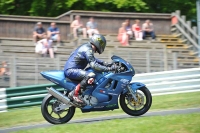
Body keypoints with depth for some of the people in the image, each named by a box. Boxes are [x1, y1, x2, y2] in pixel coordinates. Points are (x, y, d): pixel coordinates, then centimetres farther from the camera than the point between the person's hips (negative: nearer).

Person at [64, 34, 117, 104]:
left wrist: (106, 64, 20)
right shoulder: (88, 50, -17)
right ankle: (75, 93, -26)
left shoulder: (86, 46, 14)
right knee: (91, 76, -30)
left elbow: (93, 59, 30)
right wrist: (109, 69, -27)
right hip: (71, 70, -11)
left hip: (69, 69, 11)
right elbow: (94, 65, -27)